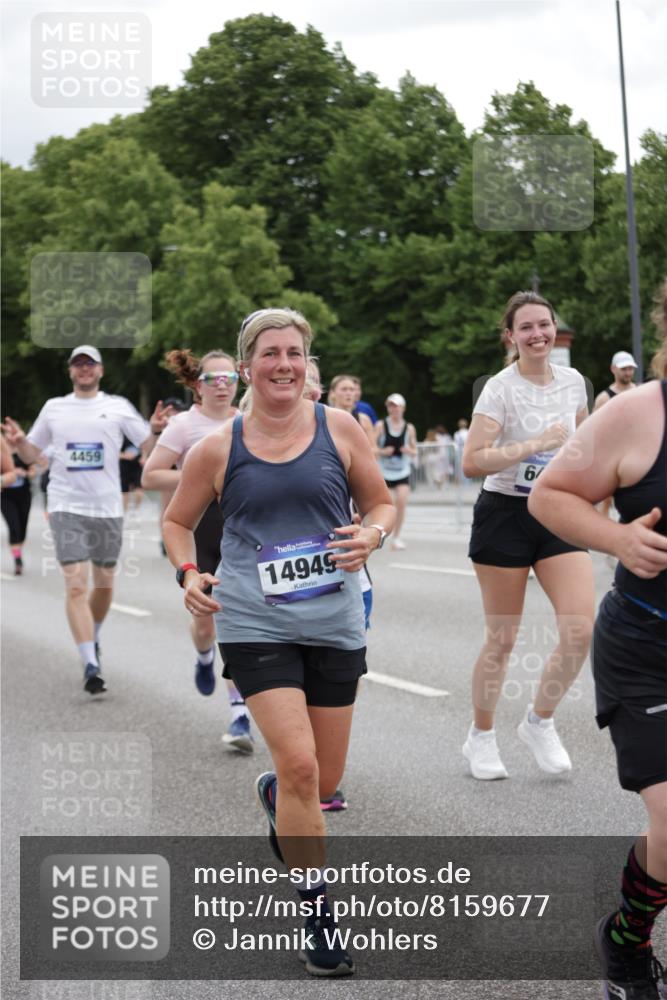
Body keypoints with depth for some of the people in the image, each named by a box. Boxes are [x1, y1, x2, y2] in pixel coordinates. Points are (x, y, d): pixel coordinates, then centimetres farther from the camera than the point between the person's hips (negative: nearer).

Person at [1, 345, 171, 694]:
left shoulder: (118, 406, 6)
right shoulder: (54, 407, 9)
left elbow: (149, 449, 5)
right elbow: (31, 454, 15)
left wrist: (156, 430, -15)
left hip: (107, 508, 1)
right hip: (66, 507, -1)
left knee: (104, 583, 11)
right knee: (76, 585, -13)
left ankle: (92, 639, 38)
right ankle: (91, 665, -14)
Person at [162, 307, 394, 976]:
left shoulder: (338, 428, 2)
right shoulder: (218, 448, 0)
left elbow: (381, 502, 11)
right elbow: (177, 521, 13)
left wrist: (373, 534, -11)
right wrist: (188, 573, -5)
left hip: (333, 622, 2)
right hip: (253, 625, -2)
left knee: (324, 780, 10)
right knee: (299, 762, -16)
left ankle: (275, 797, 48)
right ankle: (316, 916, 0)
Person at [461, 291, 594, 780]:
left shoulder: (574, 382, 4)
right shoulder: (501, 389, -13)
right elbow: (472, 462, -21)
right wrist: (536, 444, -24)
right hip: (505, 517, -4)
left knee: (582, 629, -10)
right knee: (502, 640, 3)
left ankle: (540, 721, 13)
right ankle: (481, 737, 24)